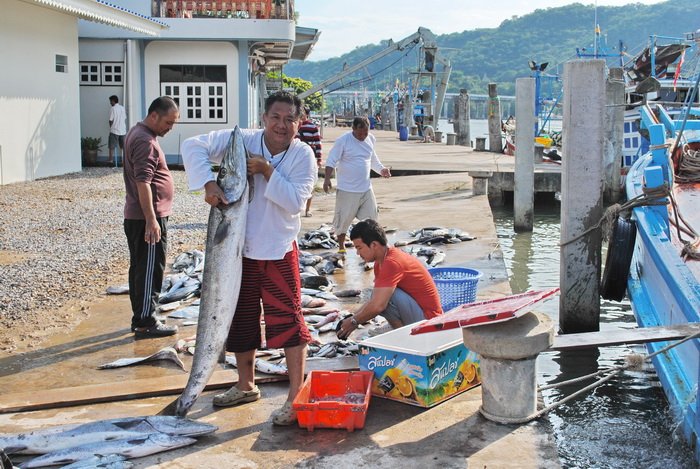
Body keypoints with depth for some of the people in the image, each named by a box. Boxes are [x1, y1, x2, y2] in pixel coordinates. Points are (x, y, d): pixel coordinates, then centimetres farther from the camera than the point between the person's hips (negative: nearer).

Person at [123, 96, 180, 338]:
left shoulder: (137, 133, 16)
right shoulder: (145, 141, -18)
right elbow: (143, 182, -25)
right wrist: (151, 220, -26)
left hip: (135, 217, 10)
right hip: (148, 218, -10)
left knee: (139, 268, 14)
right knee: (150, 270, -4)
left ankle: (140, 319, 21)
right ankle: (146, 322, 0)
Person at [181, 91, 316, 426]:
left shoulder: (303, 155, -10)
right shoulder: (241, 141, -7)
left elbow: (295, 201, -18)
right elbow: (193, 146, -12)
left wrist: (267, 170, -25)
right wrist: (208, 183, -26)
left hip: (279, 251, -3)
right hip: (240, 248, 3)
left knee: (287, 319, -7)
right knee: (240, 318, 15)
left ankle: (296, 396, 2)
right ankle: (246, 385, 34)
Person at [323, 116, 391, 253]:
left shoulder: (371, 139, 5)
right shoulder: (343, 140, -13)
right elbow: (331, 161, -12)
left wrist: (381, 169, 5)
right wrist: (327, 179, -22)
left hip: (366, 189, 5)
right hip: (347, 190, -5)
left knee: (371, 217, 8)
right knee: (343, 219, 3)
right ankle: (341, 246, 21)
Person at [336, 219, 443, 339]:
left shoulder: (392, 263, -23)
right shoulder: (381, 261, 8)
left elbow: (377, 306, -29)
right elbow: (373, 299, 13)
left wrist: (354, 321, -15)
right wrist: (353, 316, 2)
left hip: (426, 319, -10)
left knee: (384, 296, -26)